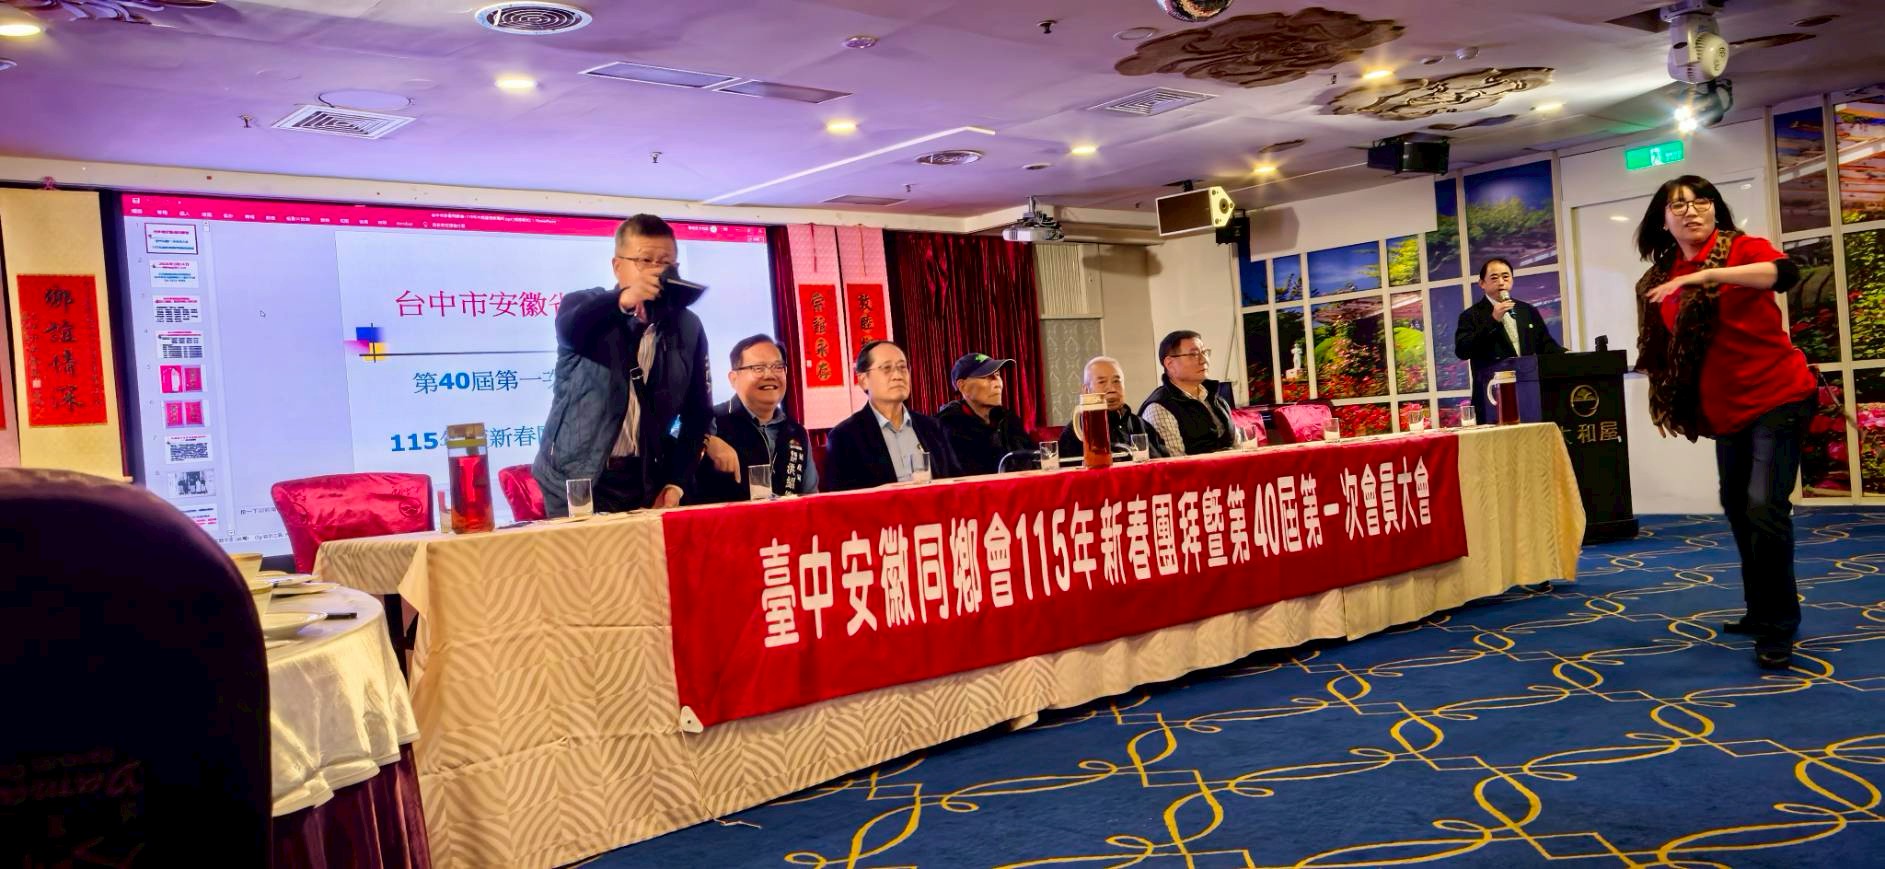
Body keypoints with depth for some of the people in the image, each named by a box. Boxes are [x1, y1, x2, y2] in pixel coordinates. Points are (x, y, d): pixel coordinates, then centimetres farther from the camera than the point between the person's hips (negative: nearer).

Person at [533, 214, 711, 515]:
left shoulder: (688, 327, 6)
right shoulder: (584, 306, -1)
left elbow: (697, 412, 7)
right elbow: (569, 330, -27)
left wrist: (676, 483, -2)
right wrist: (625, 298, -44)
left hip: (647, 484, 2)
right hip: (577, 481, -2)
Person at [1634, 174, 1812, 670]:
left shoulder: (1742, 248, -11)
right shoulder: (1662, 279, 5)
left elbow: (1785, 274, -33)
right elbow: (1668, 352, 15)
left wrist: (1708, 274, -41)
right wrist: (1669, 404, 17)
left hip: (1778, 398, -7)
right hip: (1727, 411, 7)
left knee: (1764, 508, -16)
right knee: (1738, 510, 16)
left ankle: (1778, 628, -4)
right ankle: (1761, 611, 33)